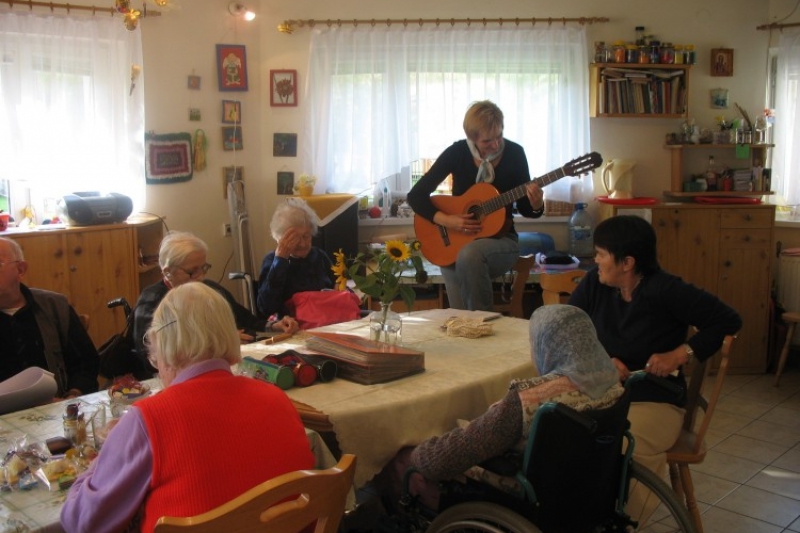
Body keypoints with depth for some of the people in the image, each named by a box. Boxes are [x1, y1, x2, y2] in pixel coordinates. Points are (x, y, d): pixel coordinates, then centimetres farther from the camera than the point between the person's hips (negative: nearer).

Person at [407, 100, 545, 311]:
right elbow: (415, 196, -8)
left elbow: (524, 208, 1)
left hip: (501, 240, 0)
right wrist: (446, 220, -21)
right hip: (455, 240, 0)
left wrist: (536, 206, -23)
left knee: (469, 254, -36)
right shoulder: (457, 152, -8)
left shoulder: (514, 153, -6)